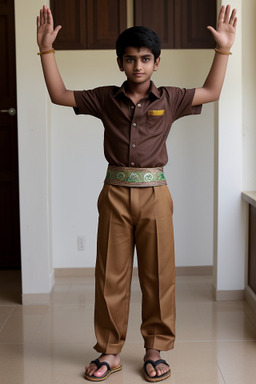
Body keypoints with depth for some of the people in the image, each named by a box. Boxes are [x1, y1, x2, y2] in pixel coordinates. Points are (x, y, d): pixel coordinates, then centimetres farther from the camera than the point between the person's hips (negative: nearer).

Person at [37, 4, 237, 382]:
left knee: (158, 273, 5)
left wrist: (223, 49, 5)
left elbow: (211, 92, 12)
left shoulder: (169, 99, 5)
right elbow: (59, 95, 9)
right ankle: (110, 351, 19)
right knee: (111, 274, 5)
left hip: (154, 194, 0)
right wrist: (47, 49, 3)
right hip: (115, 194, 1)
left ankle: (155, 350, 21)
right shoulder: (106, 99, 6)